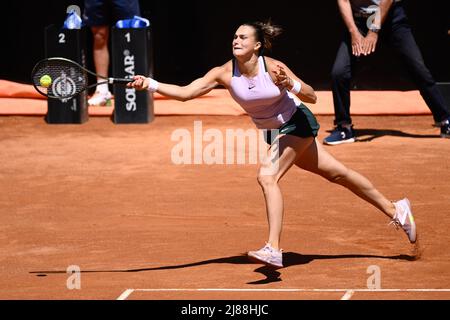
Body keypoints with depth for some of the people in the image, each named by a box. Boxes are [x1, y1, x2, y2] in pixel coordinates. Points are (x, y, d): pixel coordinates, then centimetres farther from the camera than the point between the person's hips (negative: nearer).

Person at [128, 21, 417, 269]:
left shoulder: (273, 67, -25)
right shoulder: (225, 73, -15)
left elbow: (312, 96, -18)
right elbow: (184, 93, -21)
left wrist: (290, 85, -37)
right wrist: (150, 84, -33)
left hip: (296, 123, -6)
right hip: (273, 132, 6)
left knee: (267, 176, -25)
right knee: (335, 173, 15)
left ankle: (274, 250, -27)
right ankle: (395, 210, 31)